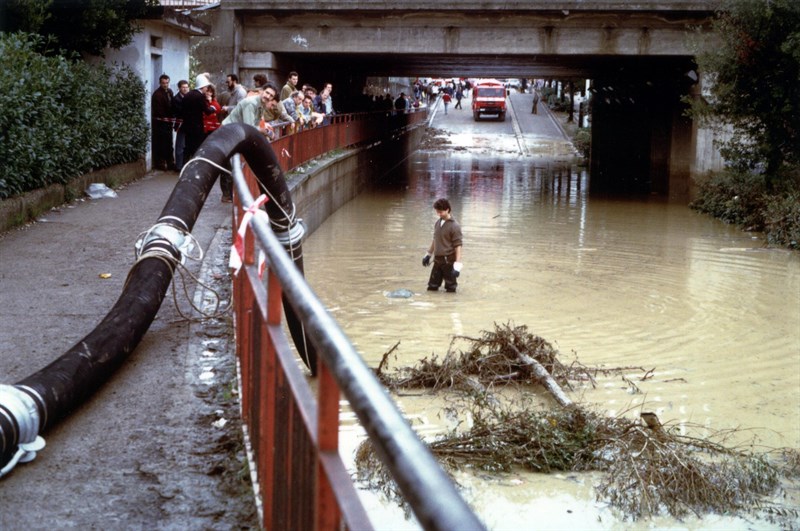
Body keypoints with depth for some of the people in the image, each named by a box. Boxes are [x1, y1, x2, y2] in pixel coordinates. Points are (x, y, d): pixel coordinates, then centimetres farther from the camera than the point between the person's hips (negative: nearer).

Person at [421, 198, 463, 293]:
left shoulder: (454, 226, -14)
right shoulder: (438, 223, 8)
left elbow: (458, 246, -17)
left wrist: (457, 265, -22)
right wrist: (428, 254, 27)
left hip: (449, 261, -7)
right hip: (437, 260, 7)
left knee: (450, 289, 1)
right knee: (432, 287, 12)